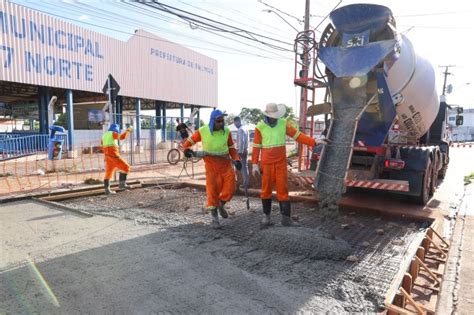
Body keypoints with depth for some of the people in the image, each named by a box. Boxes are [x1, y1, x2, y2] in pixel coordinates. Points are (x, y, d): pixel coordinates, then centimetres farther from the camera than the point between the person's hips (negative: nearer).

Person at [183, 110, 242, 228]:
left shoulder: (226, 131, -1)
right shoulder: (203, 131, -7)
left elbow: (231, 148, 8)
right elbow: (188, 142, 3)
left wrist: (236, 160, -7)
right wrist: (187, 149, -18)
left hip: (226, 164, 2)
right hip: (211, 165, -2)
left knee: (230, 187, -8)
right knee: (212, 190, -1)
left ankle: (221, 204, 24)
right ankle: (214, 217, 15)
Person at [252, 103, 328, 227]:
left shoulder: (283, 123, -1)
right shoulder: (260, 127, -5)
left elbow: (298, 135, -1)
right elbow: (256, 146, -1)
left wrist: (314, 142, -10)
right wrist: (255, 164, -4)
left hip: (281, 162, 1)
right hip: (266, 163, -1)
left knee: (283, 189, -2)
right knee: (266, 189, 5)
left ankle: (286, 218, 2)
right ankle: (266, 215, 18)